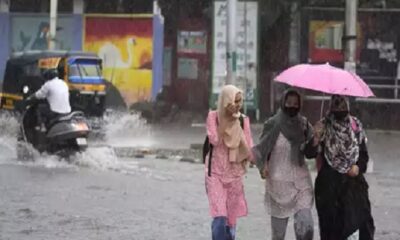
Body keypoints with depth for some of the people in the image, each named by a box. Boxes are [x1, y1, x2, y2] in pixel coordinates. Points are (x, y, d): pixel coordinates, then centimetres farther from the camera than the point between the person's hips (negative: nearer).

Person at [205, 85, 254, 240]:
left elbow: (249, 147, 2)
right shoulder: (213, 116, -5)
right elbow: (215, 139, -20)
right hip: (215, 172, -3)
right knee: (219, 218, -15)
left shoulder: (243, 120, 1)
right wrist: (227, 118, -20)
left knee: (231, 219, 8)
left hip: (234, 173, 3)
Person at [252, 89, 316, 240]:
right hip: (278, 182, -2)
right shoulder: (273, 124, -3)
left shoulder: (303, 124, 5)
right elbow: (262, 149, 3)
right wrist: (263, 166, -14)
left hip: (301, 181, 2)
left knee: (306, 225, -13)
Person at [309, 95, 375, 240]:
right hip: (329, 181, -1)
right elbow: (311, 153, -10)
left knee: (362, 217, -9)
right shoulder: (323, 127, -1)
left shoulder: (356, 125, 5)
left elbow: (364, 153, 11)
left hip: (353, 179, 1)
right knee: (331, 221, 0)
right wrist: (315, 140, -29)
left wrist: (359, 166, -7)